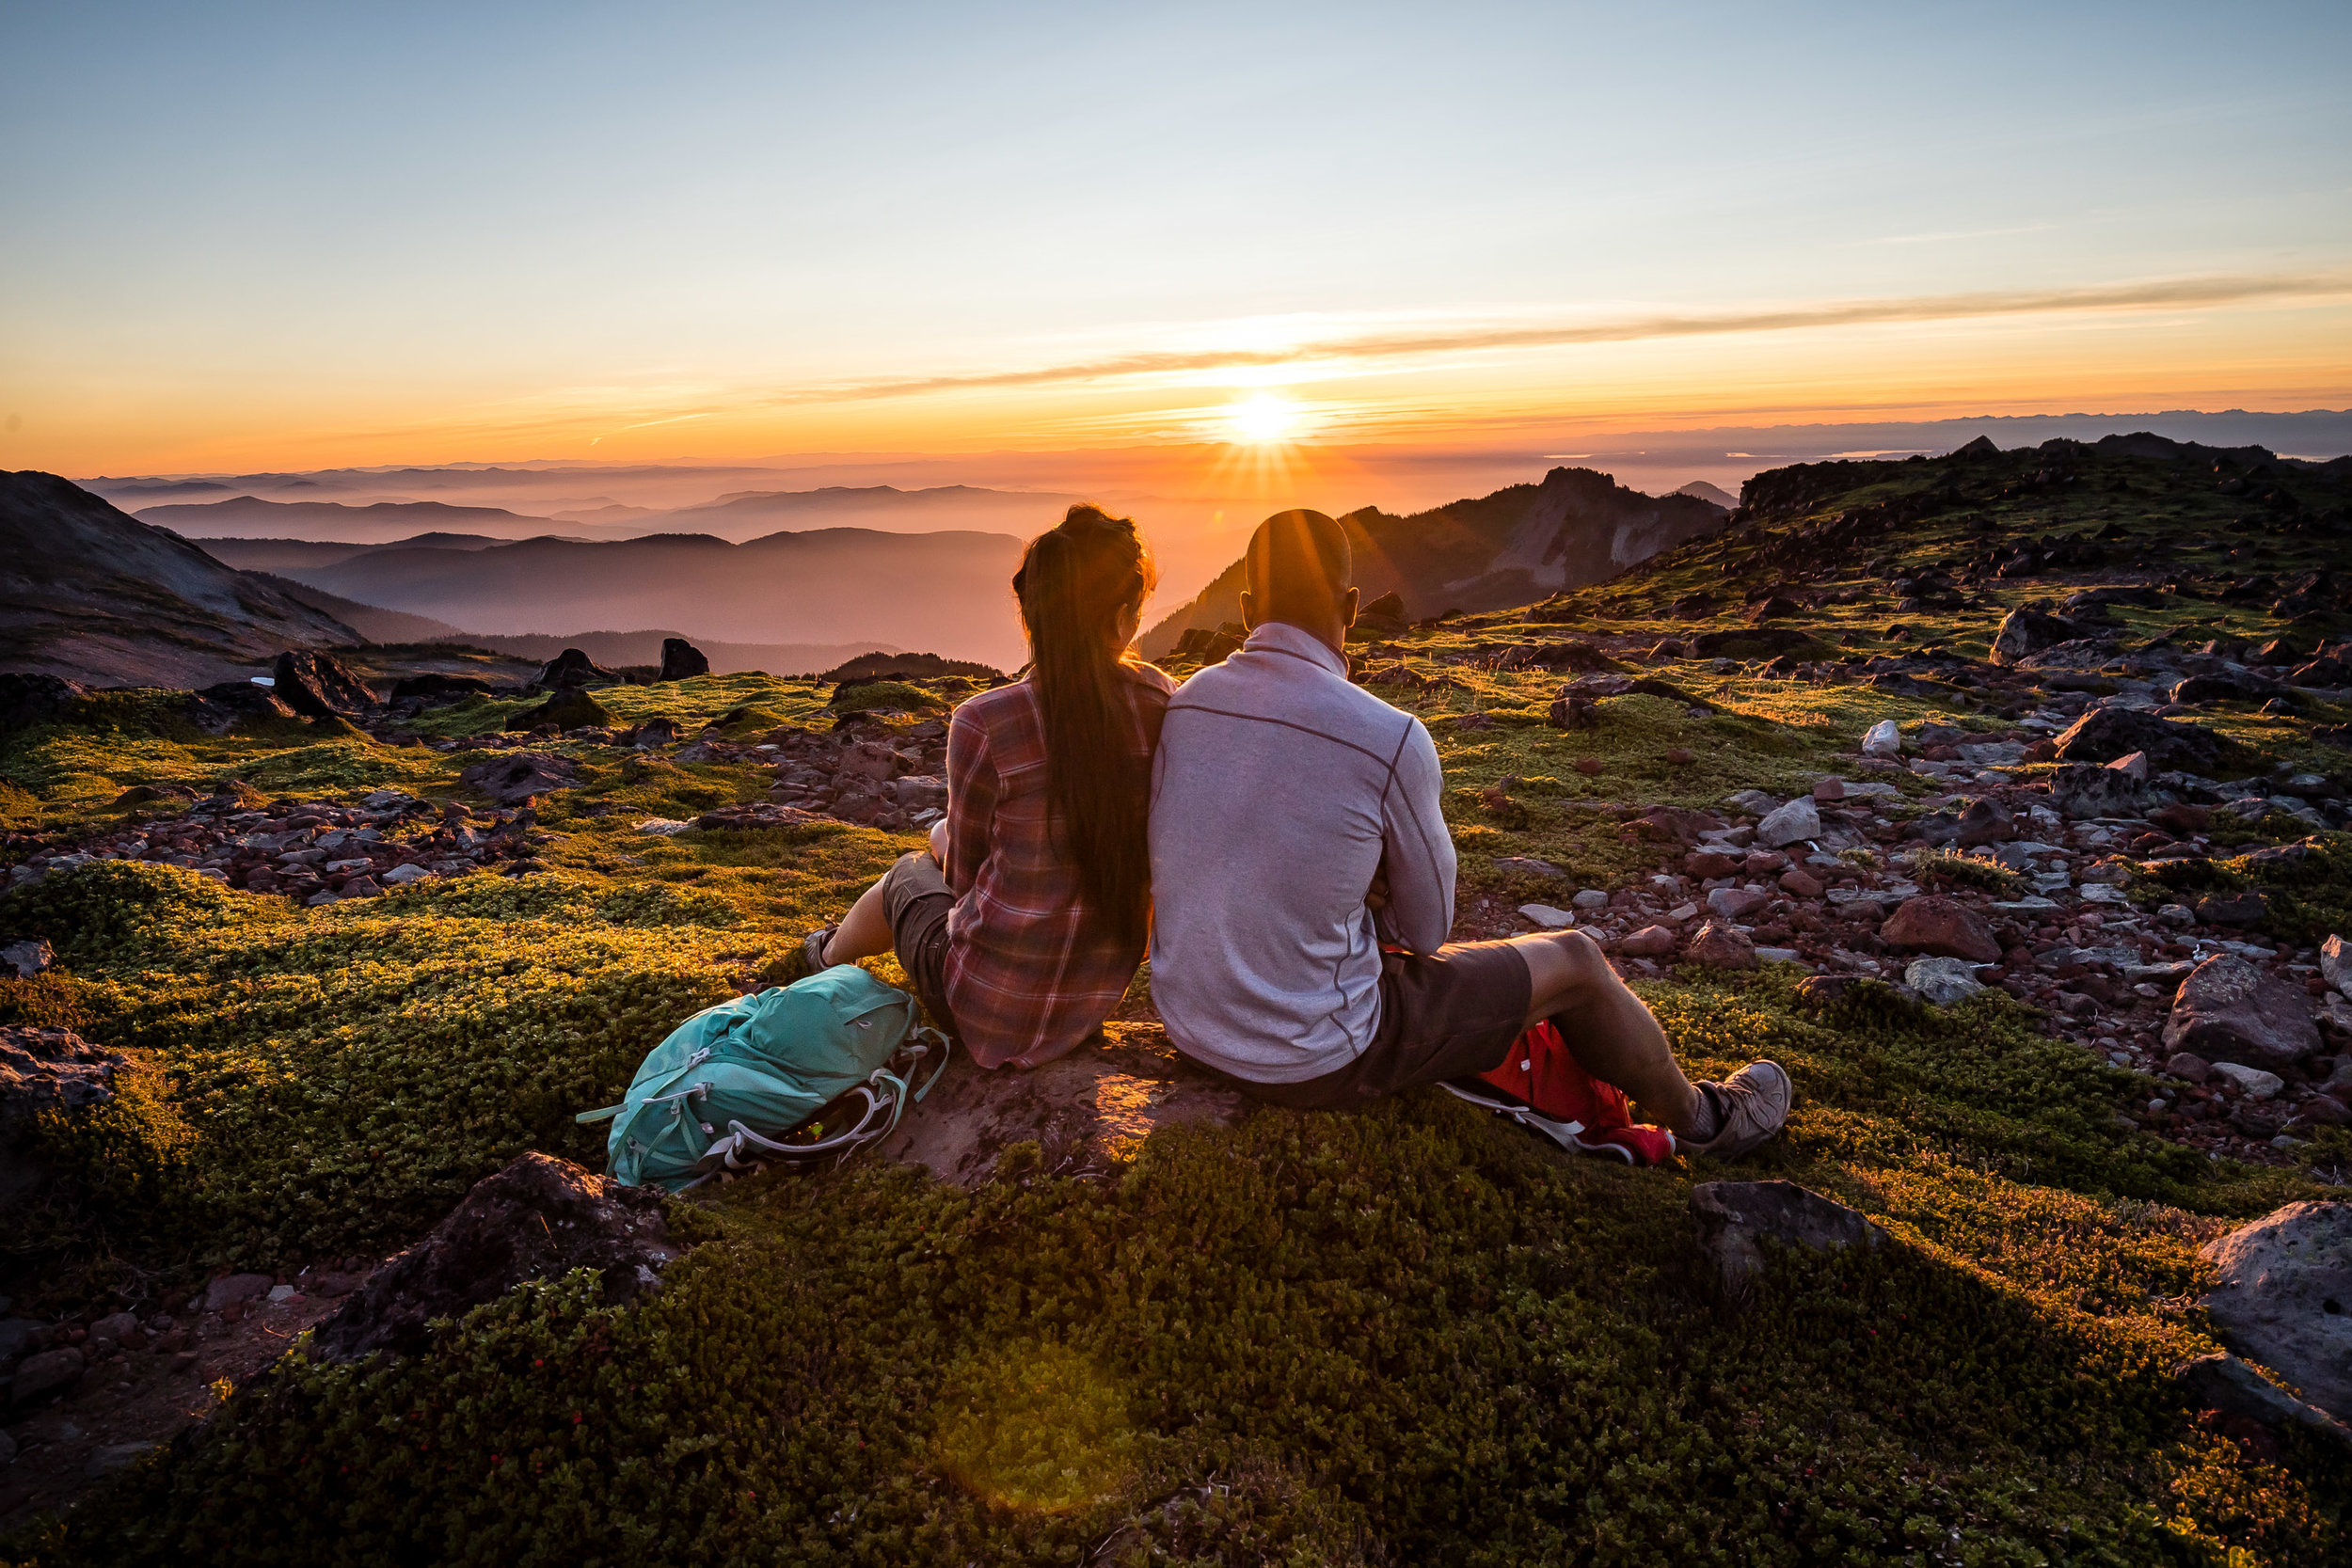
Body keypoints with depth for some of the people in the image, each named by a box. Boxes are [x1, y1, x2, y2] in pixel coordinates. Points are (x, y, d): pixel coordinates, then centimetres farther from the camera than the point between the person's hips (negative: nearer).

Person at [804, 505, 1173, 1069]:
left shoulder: (985, 724, -23)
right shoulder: (1160, 701, -11)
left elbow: (964, 874, -6)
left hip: (992, 1011, -4)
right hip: (1102, 993, 5)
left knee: (910, 871, 29)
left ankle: (832, 957, 62)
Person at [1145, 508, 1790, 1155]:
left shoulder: (1178, 705, -5)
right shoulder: (1393, 741, -22)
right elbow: (1426, 929, -7)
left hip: (1188, 1025, 7)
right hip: (1315, 1065, -6)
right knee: (1574, 960, 10)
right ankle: (1698, 1118, 40)